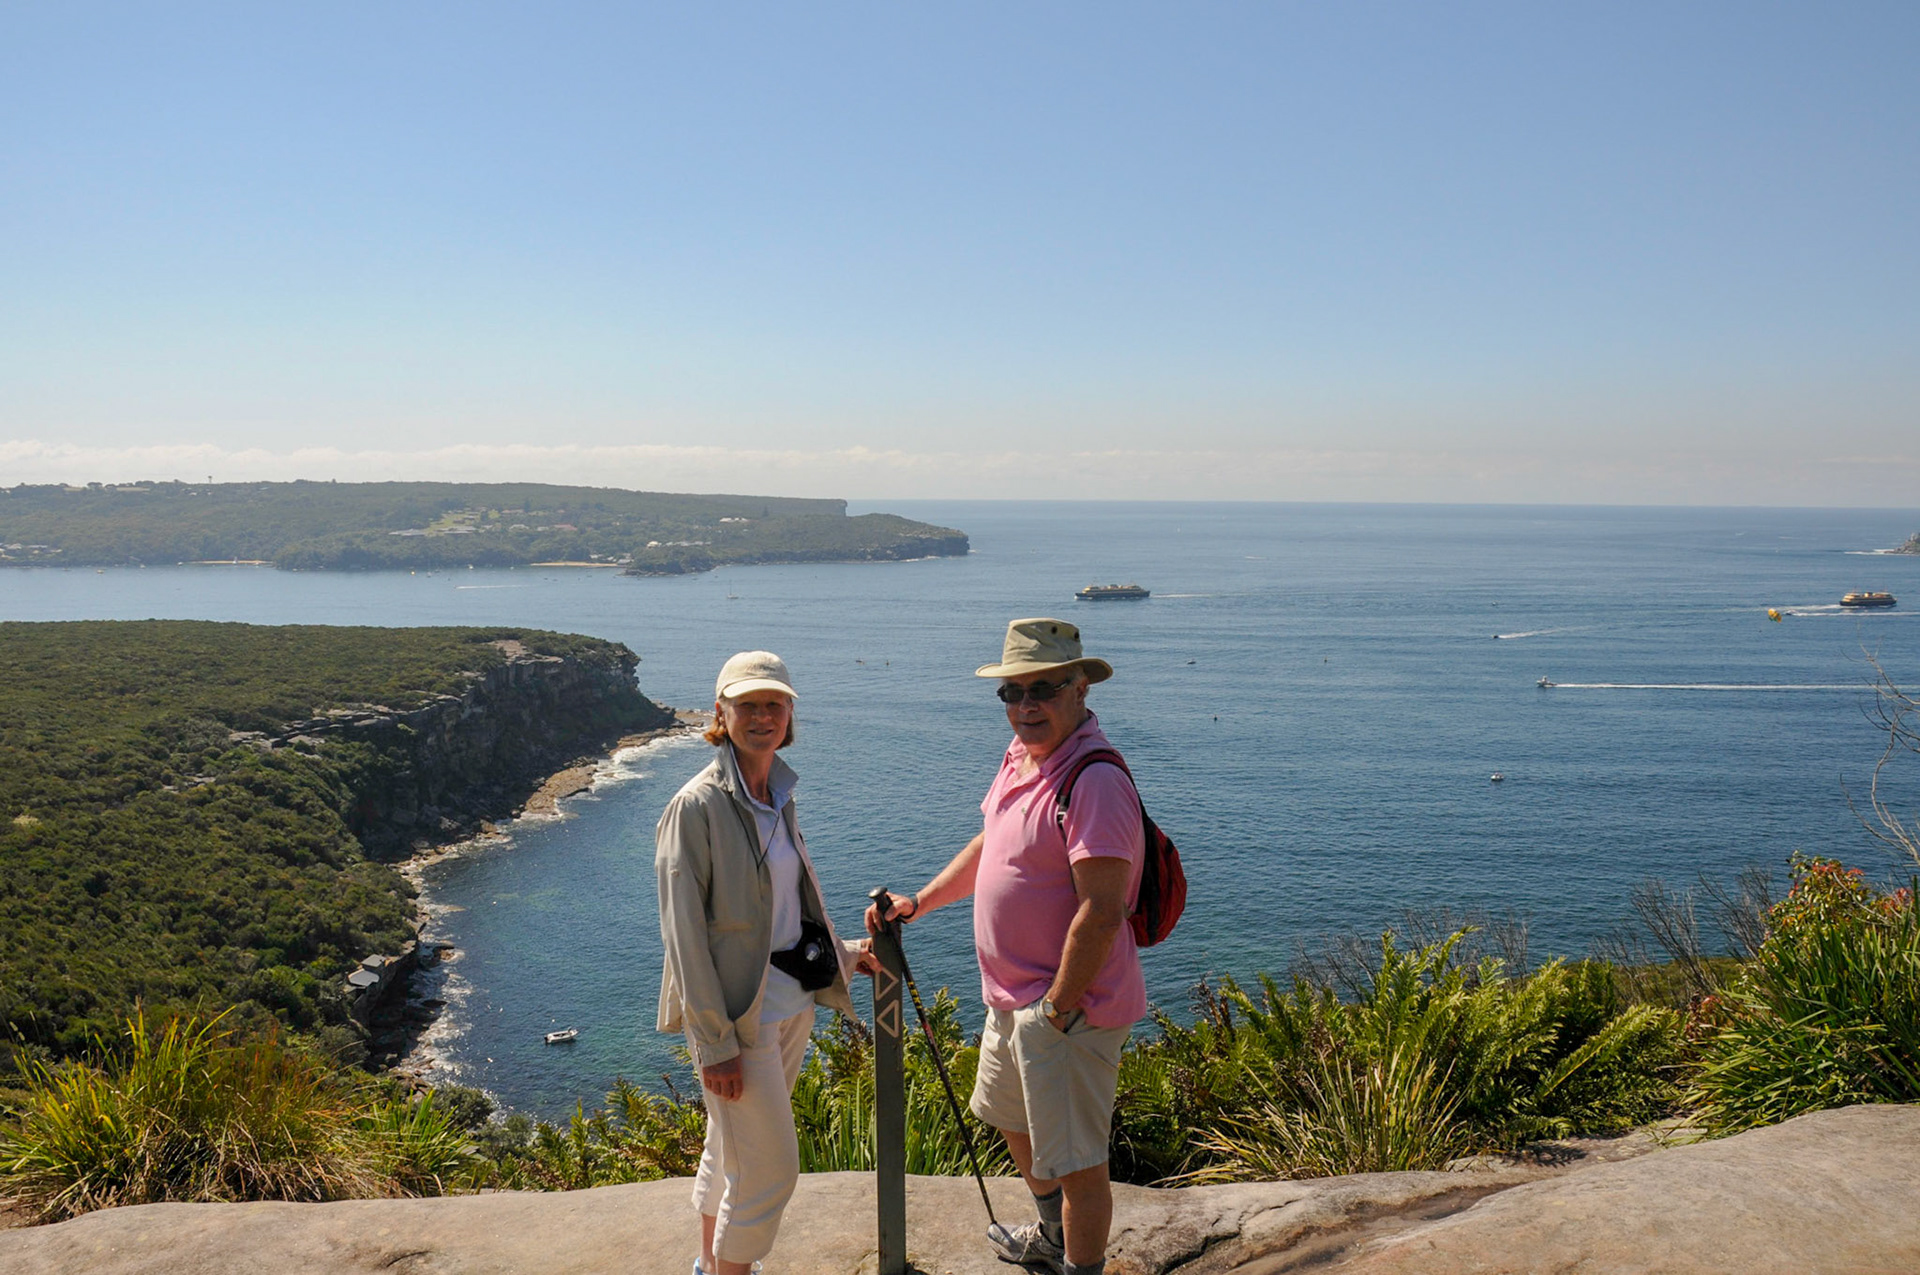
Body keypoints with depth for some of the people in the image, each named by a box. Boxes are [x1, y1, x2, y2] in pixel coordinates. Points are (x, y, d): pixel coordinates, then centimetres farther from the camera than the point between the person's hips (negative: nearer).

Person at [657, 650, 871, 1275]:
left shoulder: (778, 797, 7)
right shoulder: (697, 806, -17)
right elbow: (684, 934, -18)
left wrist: (843, 953, 15)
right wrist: (715, 1043, -19)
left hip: (791, 1000, 7)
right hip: (737, 1010, -7)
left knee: (733, 1148, 20)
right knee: (770, 1166, -4)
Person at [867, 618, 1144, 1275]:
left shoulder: (1095, 780, -26)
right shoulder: (1021, 754, 6)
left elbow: (1100, 912, -28)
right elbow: (988, 845, 22)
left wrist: (1057, 1010, -23)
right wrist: (917, 902, 17)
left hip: (1068, 1006, -11)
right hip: (1013, 997, 11)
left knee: (1076, 1161, 2)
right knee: (1009, 1117, 29)